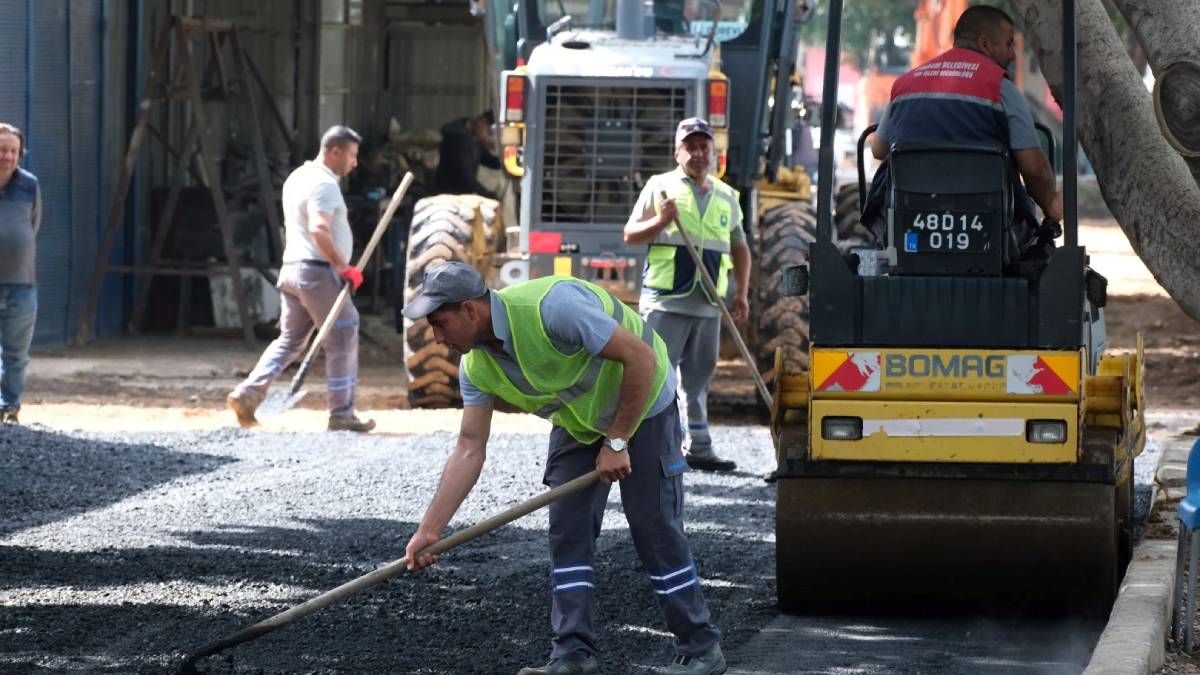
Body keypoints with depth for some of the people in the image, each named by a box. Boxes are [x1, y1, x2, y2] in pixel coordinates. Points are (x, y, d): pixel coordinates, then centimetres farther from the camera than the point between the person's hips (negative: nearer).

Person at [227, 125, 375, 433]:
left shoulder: (296, 179, 18)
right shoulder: (324, 183, -14)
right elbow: (318, 229, -28)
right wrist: (344, 267, -26)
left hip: (291, 269, 9)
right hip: (318, 271, -9)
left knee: (289, 339, 14)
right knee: (343, 340, 0)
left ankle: (248, 394, 0)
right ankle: (342, 414, 2)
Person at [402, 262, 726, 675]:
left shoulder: (551, 307, -35)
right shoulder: (476, 366, -11)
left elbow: (640, 357, -32)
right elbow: (470, 450, -8)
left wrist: (617, 442, -24)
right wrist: (429, 529, -14)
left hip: (641, 405, -7)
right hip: (578, 420, 7)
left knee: (655, 528, -7)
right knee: (567, 530, -2)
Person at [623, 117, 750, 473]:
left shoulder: (726, 196, 17)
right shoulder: (660, 187, 5)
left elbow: (739, 247, 24)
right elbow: (630, 235, 4)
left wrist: (741, 293, 16)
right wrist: (661, 221, -15)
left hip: (708, 305, 5)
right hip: (665, 300, -5)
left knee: (698, 376, 10)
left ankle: (698, 447, 15)